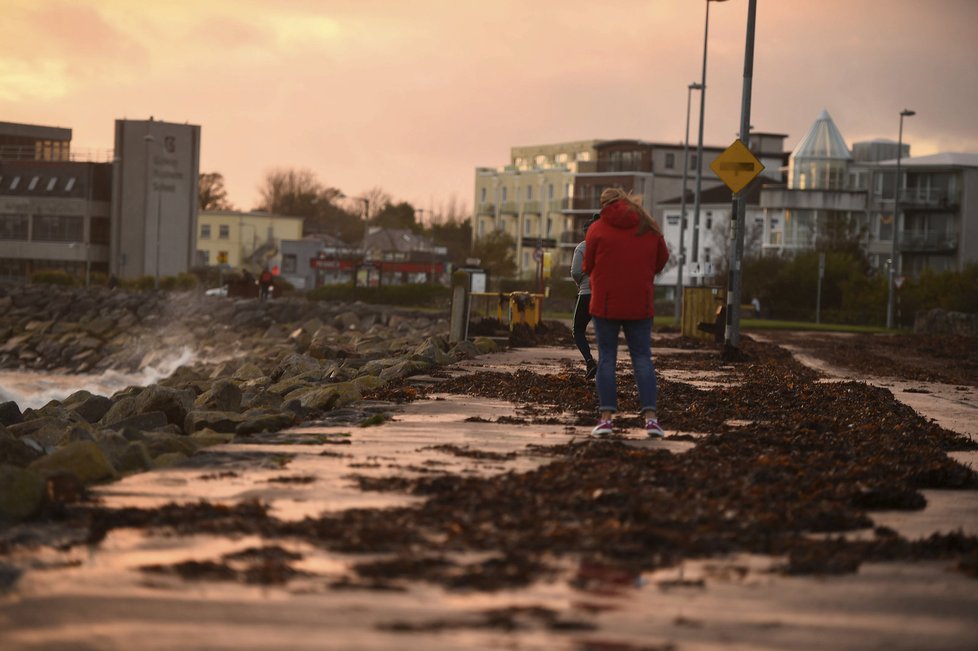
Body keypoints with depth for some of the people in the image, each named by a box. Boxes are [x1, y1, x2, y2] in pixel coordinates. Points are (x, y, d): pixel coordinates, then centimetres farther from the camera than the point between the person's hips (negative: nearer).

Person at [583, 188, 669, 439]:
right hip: (639, 305, 2)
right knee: (642, 358, 6)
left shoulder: (597, 229, -3)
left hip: (605, 303, -2)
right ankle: (650, 416, -6)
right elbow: (661, 261, 13)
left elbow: (588, 267, 1)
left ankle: (606, 417, -4)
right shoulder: (650, 228, 5)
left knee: (606, 358, 4)